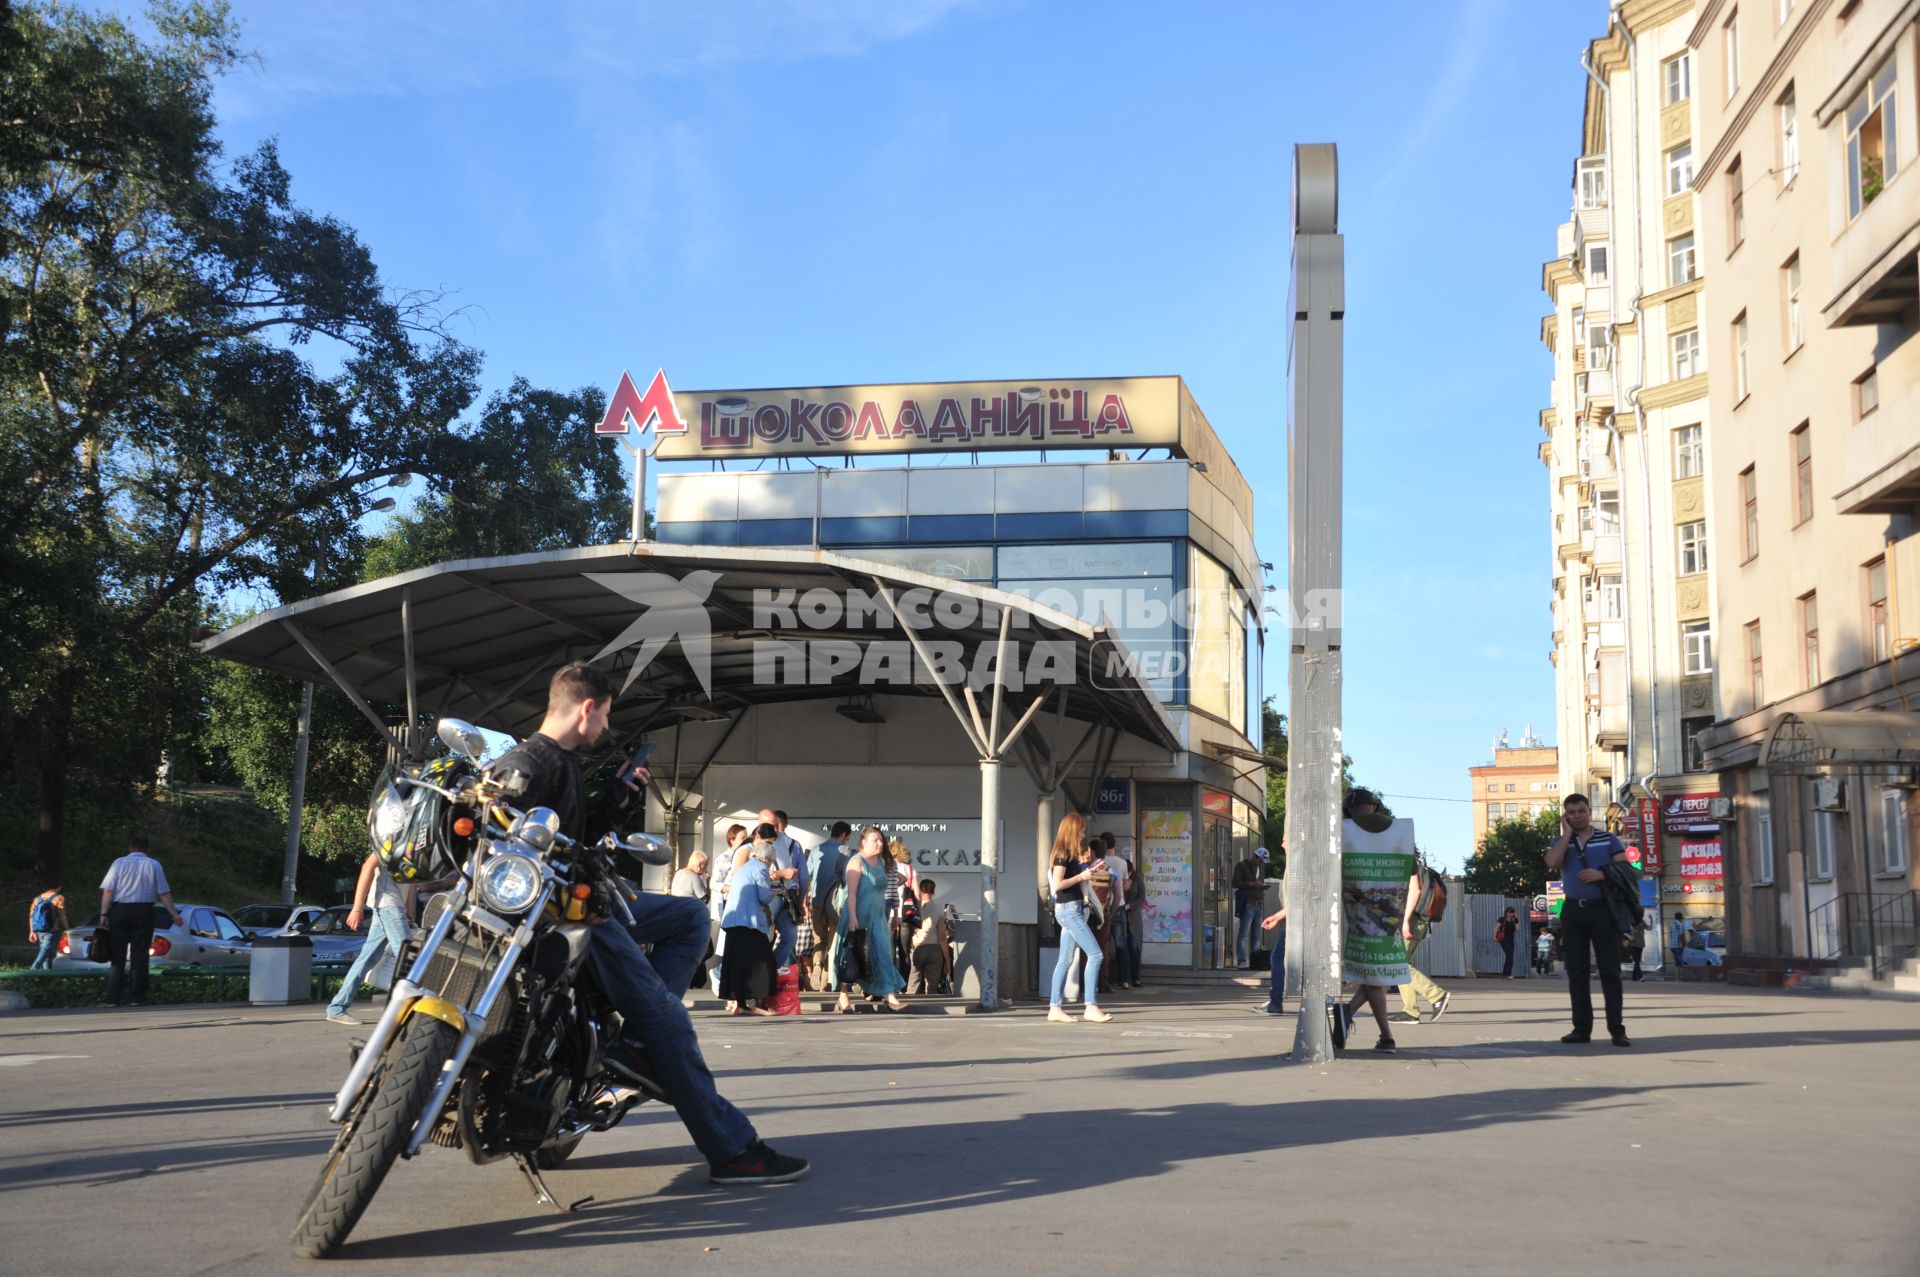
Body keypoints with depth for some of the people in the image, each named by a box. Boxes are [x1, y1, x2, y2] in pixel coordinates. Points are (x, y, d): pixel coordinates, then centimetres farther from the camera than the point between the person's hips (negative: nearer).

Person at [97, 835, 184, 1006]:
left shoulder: (119, 863, 4)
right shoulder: (154, 865, 7)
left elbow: (108, 891, -5)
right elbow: (164, 893, 3)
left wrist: (104, 913, -7)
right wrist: (174, 914, 7)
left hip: (119, 911, 0)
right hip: (143, 912, 0)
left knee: (118, 956, 4)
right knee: (139, 956, 4)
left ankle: (114, 998, -1)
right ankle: (138, 998, 2)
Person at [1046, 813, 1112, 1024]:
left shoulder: (1069, 854, 16)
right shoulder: (1062, 854, -12)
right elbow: (1058, 884, -19)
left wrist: (1090, 871, 12)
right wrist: (1082, 876, -15)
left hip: (1070, 910, 10)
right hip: (1069, 909, -10)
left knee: (1065, 960, 8)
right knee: (1095, 954, -12)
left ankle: (1055, 1008, 7)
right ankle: (1091, 1007, -13)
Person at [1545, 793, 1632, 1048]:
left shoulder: (1608, 840, 6)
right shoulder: (1561, 842, 10)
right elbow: (1552, 863, -10)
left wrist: (1601, 874, -16)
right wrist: (1567, 833, -5)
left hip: (1602, 910, -2)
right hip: (1573, 912, 3)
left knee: (1610, 970, -4)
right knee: (1576, 972, 3)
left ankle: (1617, 1029, -5)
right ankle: (1582, 1028, 7)